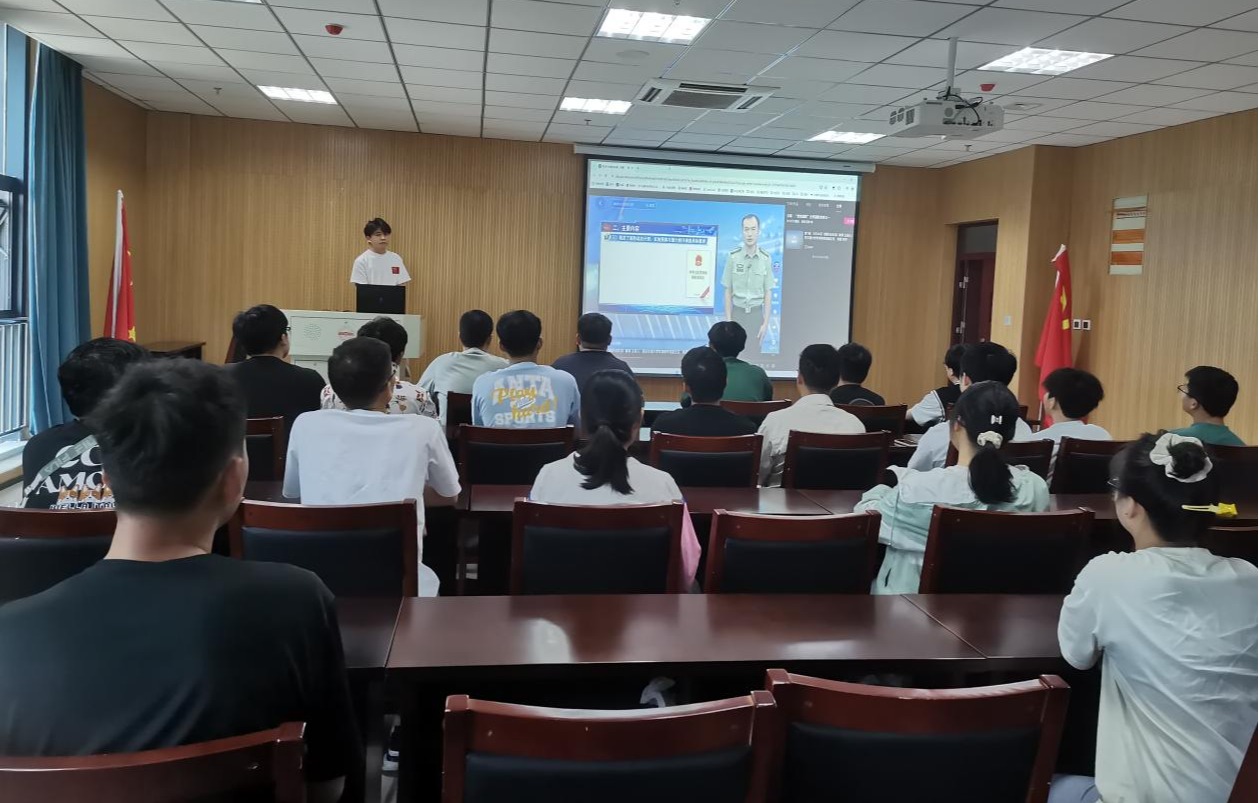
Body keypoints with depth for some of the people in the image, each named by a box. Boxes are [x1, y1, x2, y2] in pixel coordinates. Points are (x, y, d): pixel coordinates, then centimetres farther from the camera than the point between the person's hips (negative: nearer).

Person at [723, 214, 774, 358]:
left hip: (756, 314, 0)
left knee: (754, 352, 2)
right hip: (737, 312, 0)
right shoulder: (732, 256, -5)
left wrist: (765, 323, -3)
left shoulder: (766, 258, -3)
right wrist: (728, 320, -3)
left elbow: (768, 293, 1)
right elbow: (728, 291, 0)